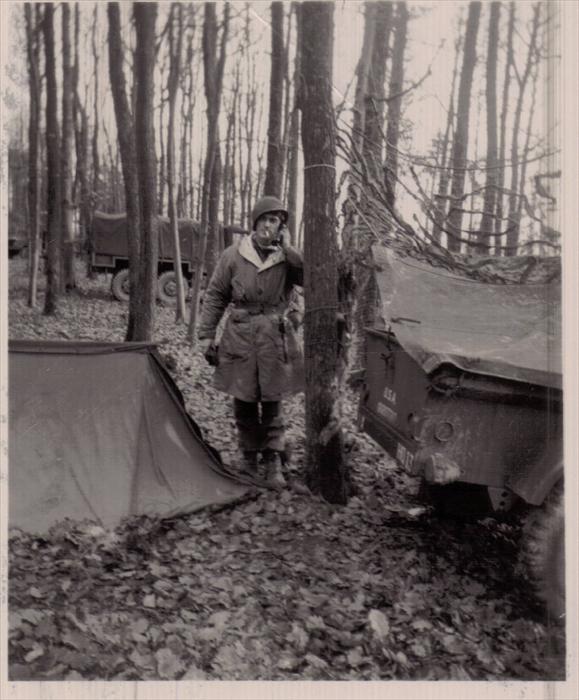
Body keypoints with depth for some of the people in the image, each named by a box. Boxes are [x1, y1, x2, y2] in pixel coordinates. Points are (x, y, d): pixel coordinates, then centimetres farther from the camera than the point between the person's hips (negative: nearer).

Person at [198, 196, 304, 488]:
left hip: (275, 336, 0)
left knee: (272, 401, 4)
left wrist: (286, 248, -16)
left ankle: (273, 462, 15)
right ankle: (248, 457, 24)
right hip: (240, 335, 1)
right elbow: (215, 296, 6)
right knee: (244, 401, 7)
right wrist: (206, 335, 2)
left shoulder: (288, 257, 2)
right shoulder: (234, 255, 1)